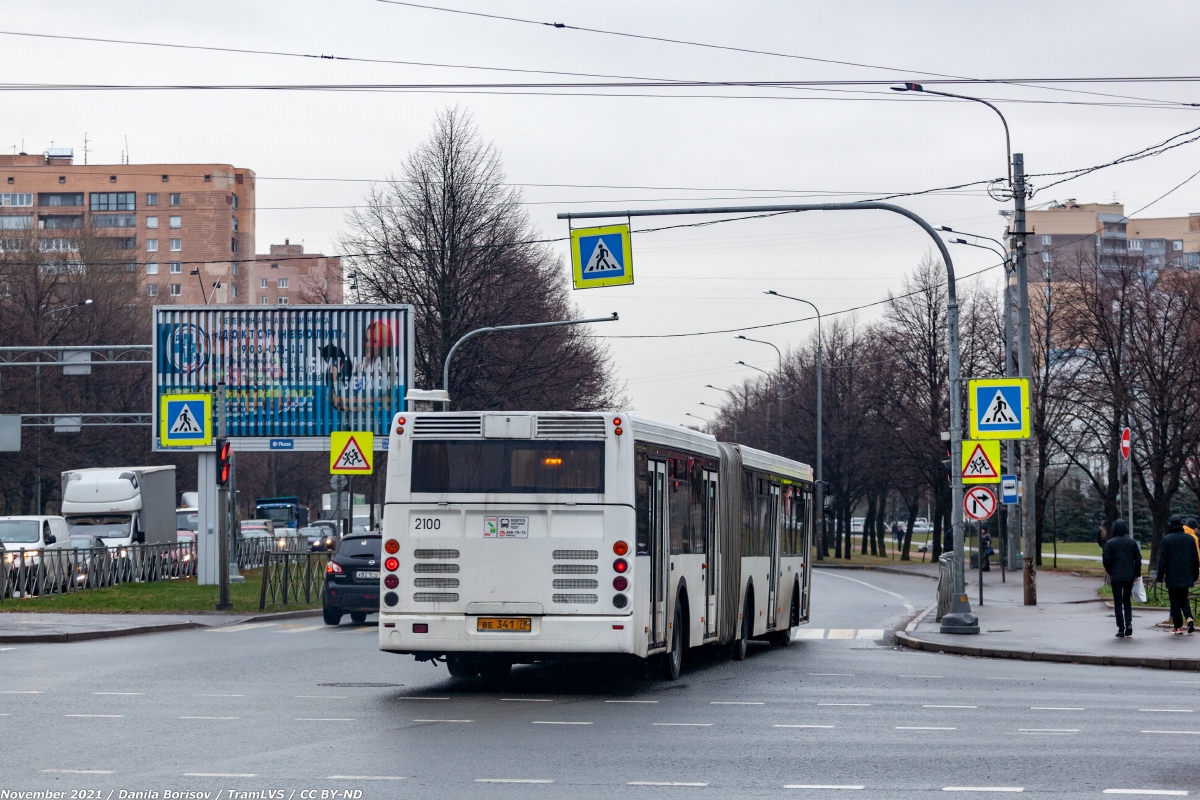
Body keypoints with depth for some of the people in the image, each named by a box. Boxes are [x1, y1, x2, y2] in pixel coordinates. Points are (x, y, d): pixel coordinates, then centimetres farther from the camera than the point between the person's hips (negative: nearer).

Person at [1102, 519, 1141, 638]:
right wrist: (1137, 574, 12)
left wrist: (1110, 572, 10)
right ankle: (1129, 623, 0)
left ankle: (1121, 629, 0)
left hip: (1116, 577, -3)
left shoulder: (1110, 543, -7)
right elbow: (1138, 559, 3)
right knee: (1127, 600, 17)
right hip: (1130, 576, 3)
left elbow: (1107, 561, -7)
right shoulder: (1132, 542, 2)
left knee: (1118, 603, 3)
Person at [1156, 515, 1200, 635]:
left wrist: (1160, 576, -3)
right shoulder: (1190, 539, 4)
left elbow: (1163, 559, -9)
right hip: (1186, 576, 4)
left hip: (1172, 577, -4)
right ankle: (1189, 618, -8)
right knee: (1184, 599, 15)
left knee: (1175, 601, 2)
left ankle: (1178, 626, 1)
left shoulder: (1167, 539, -9)